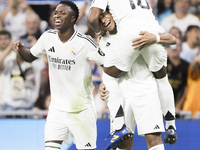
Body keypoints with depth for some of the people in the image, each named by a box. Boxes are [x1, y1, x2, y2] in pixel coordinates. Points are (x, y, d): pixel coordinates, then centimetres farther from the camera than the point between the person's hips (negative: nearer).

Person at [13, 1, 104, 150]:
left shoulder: (84, 42, -16)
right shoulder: (48, 37, -1)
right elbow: (30, 56, 14)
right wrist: (21, 49, -6)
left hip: (81, 108, -4)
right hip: (57, 108, 4)